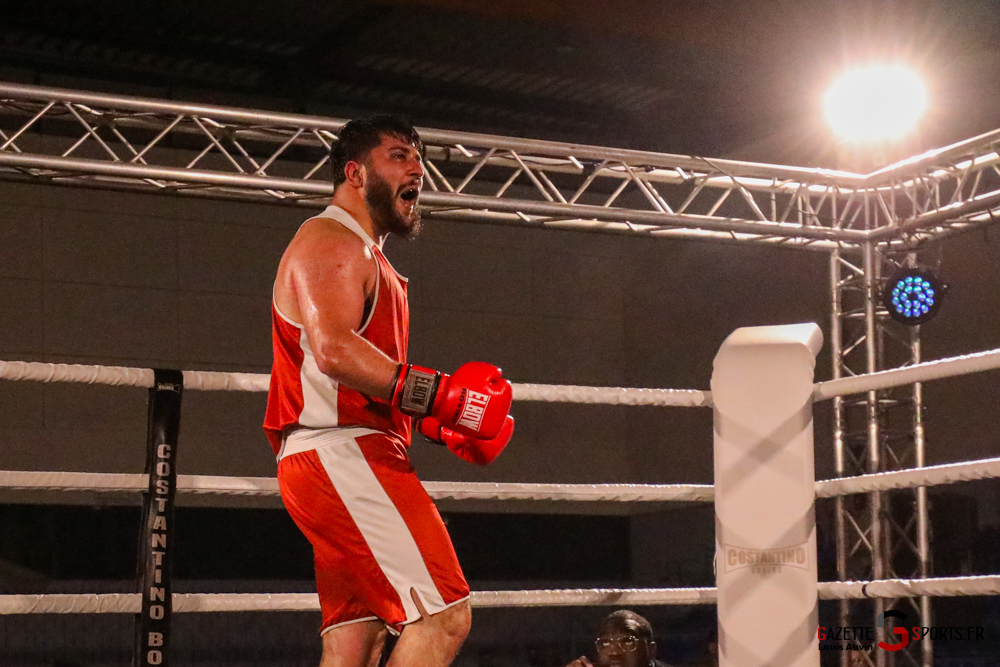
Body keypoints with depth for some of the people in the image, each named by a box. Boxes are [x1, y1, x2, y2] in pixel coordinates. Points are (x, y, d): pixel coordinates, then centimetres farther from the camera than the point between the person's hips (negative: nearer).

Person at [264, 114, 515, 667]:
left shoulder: (366, 255, 29)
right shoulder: (331, 240, -5)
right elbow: (334, 349, -22)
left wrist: (440, 423, 12)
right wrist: (442, 396, -24)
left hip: (348, 458, 11)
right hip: (341, 455, -11)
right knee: (442, 617, -19)